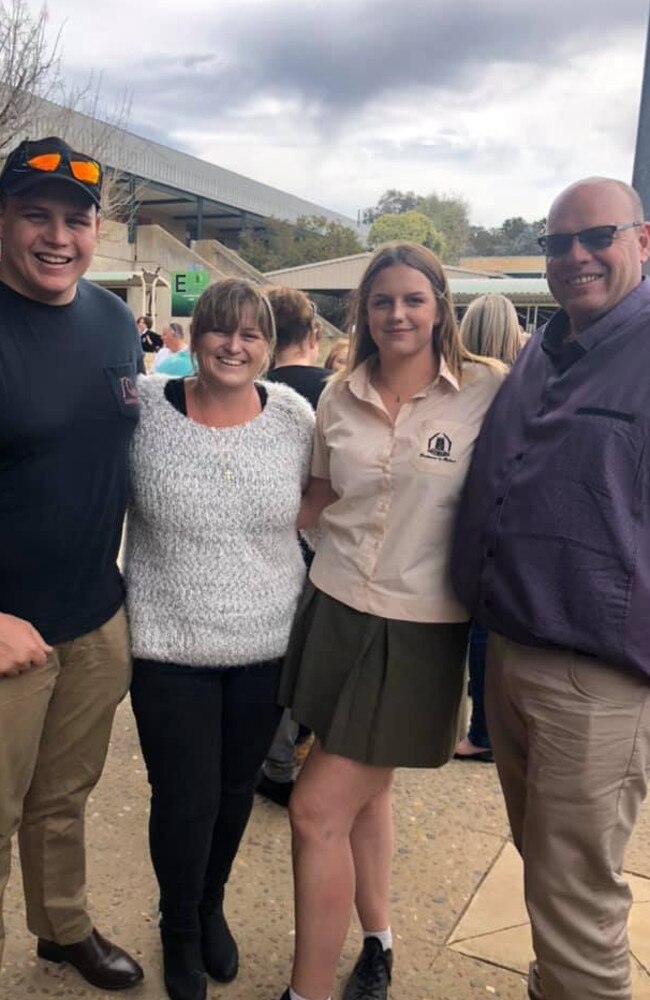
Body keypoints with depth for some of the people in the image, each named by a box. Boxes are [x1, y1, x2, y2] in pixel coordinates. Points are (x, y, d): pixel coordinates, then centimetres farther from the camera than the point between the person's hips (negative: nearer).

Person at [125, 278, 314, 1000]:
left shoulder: (294, 415, -4)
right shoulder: (144, 408, -10)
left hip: (269, 644, 2)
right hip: (169, 646, -2)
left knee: (236, 791, 19)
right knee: (184, 801, 7)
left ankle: (212, 906, 49)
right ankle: (179, 928, 40)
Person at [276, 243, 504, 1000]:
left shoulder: (486, 392, -9)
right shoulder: (339, 398, 4)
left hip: (420, 629, -4)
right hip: (336, 609, 5)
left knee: (317, 813, -4)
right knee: (364, 791, 20)